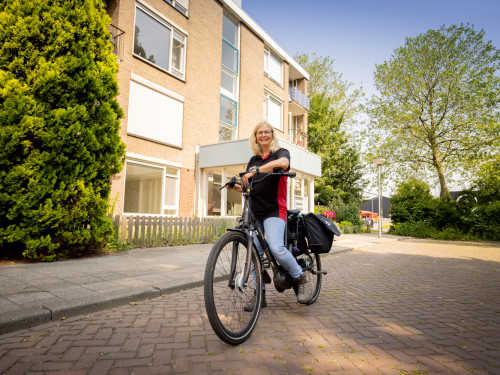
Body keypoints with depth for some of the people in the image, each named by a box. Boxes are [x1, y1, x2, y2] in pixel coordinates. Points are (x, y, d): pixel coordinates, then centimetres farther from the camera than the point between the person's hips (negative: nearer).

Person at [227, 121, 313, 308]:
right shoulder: (253, 160, 19)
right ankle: (260, 294, 13)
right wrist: (236, 186, 3)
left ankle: (302, 280, 0)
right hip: (254, 211, 6)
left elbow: (283, 162, -24)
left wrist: (255, 171, -30)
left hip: (274, 210, -5)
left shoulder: (280, 152, 3)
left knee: (276, 248, -23)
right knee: (255, 252, 1)